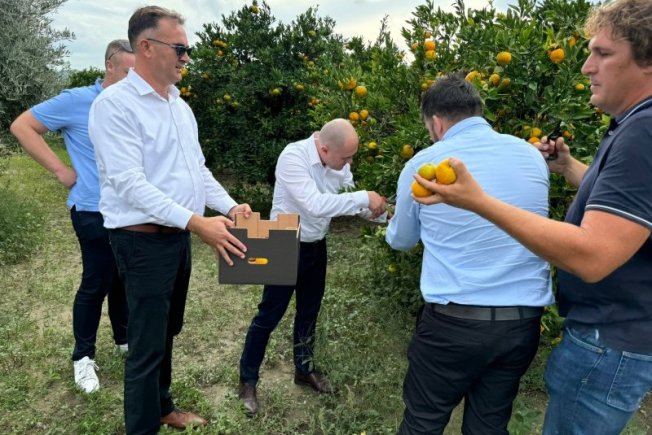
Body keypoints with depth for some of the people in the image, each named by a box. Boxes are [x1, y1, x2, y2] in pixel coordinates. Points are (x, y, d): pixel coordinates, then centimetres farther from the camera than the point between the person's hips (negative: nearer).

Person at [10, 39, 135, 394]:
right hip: (94, 211, -5)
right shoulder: (76, 101, -9)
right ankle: (83, 357, 22)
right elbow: (22, 126, -5)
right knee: (96, 284, 3)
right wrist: (61, 170, -9)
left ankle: (125, 339, 35)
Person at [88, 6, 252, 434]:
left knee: (167, 332, 21)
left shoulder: (181, 106, 11)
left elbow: (198, 169, 14)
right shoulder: (115, 105, -14)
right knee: (148, 343, 3)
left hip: (179, 235, 8)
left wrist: (229, 206, -2)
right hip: (144, 241, -8)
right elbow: (129, 183, -23)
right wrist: (196, 222, -30)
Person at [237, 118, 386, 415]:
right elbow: (316, 204, -37)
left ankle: (304, 370, 41)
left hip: (316, 246, 7)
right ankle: (247, 380, 26)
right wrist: (364, 198, -32)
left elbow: (344, 199, 5)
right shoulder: (293, 157, -27)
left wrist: (371, 211, -13)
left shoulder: (338, 160, -7)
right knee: (269, 316, 5)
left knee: (309, 312, 20)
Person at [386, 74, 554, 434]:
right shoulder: (532, 156, 5)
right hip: (524, 322, 5)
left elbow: (401, 241, 9)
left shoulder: (423, 165, -6)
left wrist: (412, 227, 33)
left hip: (453, 321, -4)